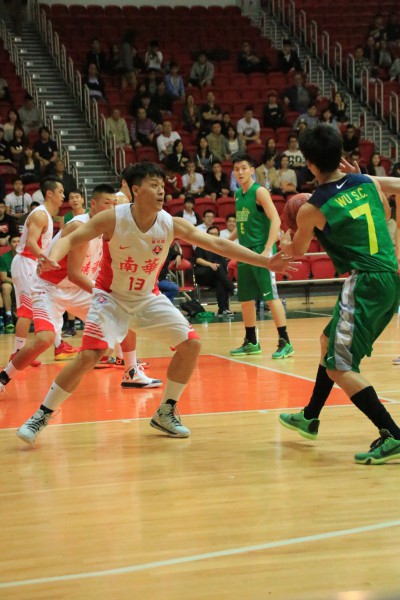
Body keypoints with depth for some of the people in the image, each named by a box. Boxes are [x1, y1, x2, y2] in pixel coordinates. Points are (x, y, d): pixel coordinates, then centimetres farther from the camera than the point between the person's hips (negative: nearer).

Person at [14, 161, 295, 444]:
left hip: (148, 298, 4)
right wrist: (52, 258, -44)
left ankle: (165, 412, 11)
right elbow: (71, 239, -20)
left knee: (191, 345, -6)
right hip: (111, 297, -4)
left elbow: (219, 244, -11)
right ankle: (42, 415, -4)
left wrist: (266, 262, -15)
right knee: (88, 357, -20)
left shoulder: (172, 224, -13)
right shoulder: (113, 219, -21)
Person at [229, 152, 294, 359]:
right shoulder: (238, 195, 13)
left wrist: (267, 249, -23)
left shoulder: (259, 192, -9)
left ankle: (285, 342, -9)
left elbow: (276, 221, -16)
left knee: (271, 296, -11)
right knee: (245, 299, 11)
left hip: (261, 250, -8)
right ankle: (251, 342, 21)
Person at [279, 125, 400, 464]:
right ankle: (310, 418, 38)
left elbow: (297, 251, 14)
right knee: (329, 342, 24)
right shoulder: (367, 183, 6)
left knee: (339, 367, -4)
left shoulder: (312, 209, -7)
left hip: (365, 283, -8)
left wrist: (283, 244, 36)